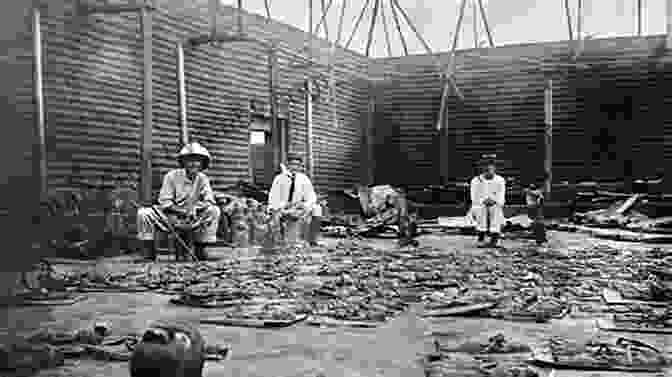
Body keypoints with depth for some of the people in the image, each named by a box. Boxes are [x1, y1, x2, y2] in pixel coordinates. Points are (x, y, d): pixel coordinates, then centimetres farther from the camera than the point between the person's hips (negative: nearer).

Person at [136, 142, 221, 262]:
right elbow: (164, 201, -11)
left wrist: (195, 208, -29)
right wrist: (182, 210, -25)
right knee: (144, 213, -24)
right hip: (170, 217, -2)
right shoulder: (172, 176, -7)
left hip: (192, 220, 2)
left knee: (214, 210, -20)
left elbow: (210, 201, -9)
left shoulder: (203, 179, 0)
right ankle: (149, 251, -11)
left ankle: (200, 249, -9)